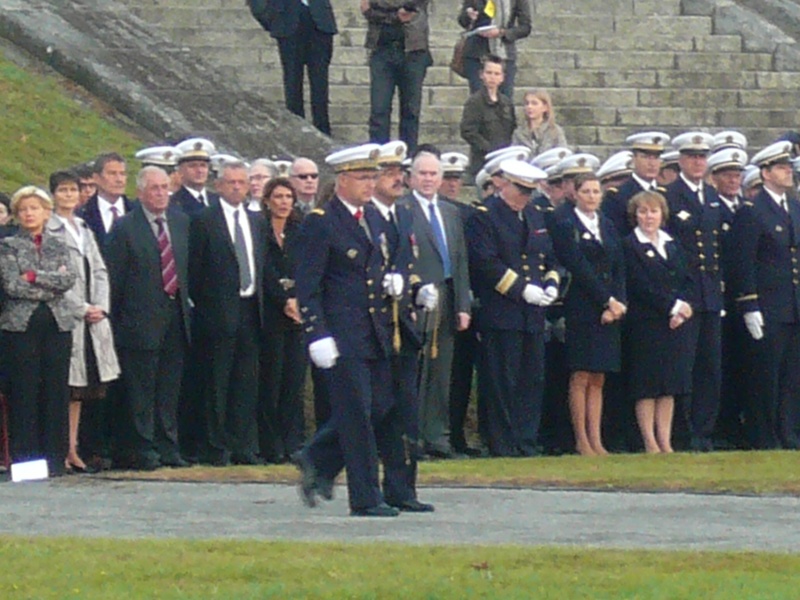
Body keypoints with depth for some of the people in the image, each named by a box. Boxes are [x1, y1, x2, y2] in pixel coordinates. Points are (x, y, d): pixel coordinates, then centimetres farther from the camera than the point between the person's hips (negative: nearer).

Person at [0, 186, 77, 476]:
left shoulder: (58, 246, 13)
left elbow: (69, 279, -2)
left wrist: (34, 277, -10)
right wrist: (51, 286, -7)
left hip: (57, 324, 3)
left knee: (56, 392, 1)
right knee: (23, 393, -4)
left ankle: (55, 458, 5)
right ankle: (24, 459, -1)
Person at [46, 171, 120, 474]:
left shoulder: (84, 230, 18)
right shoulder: (48, 230, -6)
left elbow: (99, 271, 16)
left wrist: (100, 307, 1)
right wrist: (83, 309, -12)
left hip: (93, 317, 7)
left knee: (80, 389, 8)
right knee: (65, 388, -8)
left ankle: (73, 451, 11)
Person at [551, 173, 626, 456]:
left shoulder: (607, 226, 16)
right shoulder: (566, 226, -3)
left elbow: (619, 269, 11)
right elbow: (579, 269, -11)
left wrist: (617, 303, -4)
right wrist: (608, 301, -13)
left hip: (608, 312, 6)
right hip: (581, 310, -6)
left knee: (598, 380, 6)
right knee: (581, 378, -4)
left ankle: (595, 440, 6)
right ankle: (582, 441, -2)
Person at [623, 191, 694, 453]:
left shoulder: (673, 245, 16)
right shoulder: (630, 246, -3)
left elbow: (687, 281, 11)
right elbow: (641, 286, -12)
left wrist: (683, 307, -7)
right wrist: (672, 306, -15)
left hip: (675, 324, 6)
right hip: (645, 324, -6)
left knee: (669, 387, 5)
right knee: (646, 387, -4)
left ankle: (665, 442, 7)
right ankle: (650, 442, -2)